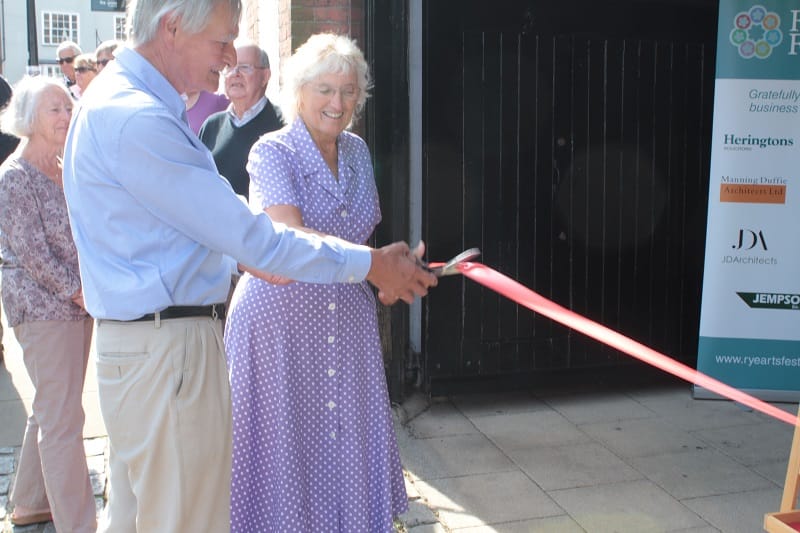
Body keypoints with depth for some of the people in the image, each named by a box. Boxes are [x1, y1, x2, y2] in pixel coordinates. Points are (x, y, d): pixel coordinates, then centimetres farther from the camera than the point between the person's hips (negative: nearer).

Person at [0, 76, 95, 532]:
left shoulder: (68, 169, 13)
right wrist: (75, 289, -12)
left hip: (76, 303, 8)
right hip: (42, 306, -8)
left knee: (51, 409, 18)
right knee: (62, 419, -5)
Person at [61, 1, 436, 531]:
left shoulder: (122, 100, 13)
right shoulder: (136, 118, -21)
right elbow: (244, 233, -20)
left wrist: (246, 256, 22)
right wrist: (370, 264, -14)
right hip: (166, 348, -11)